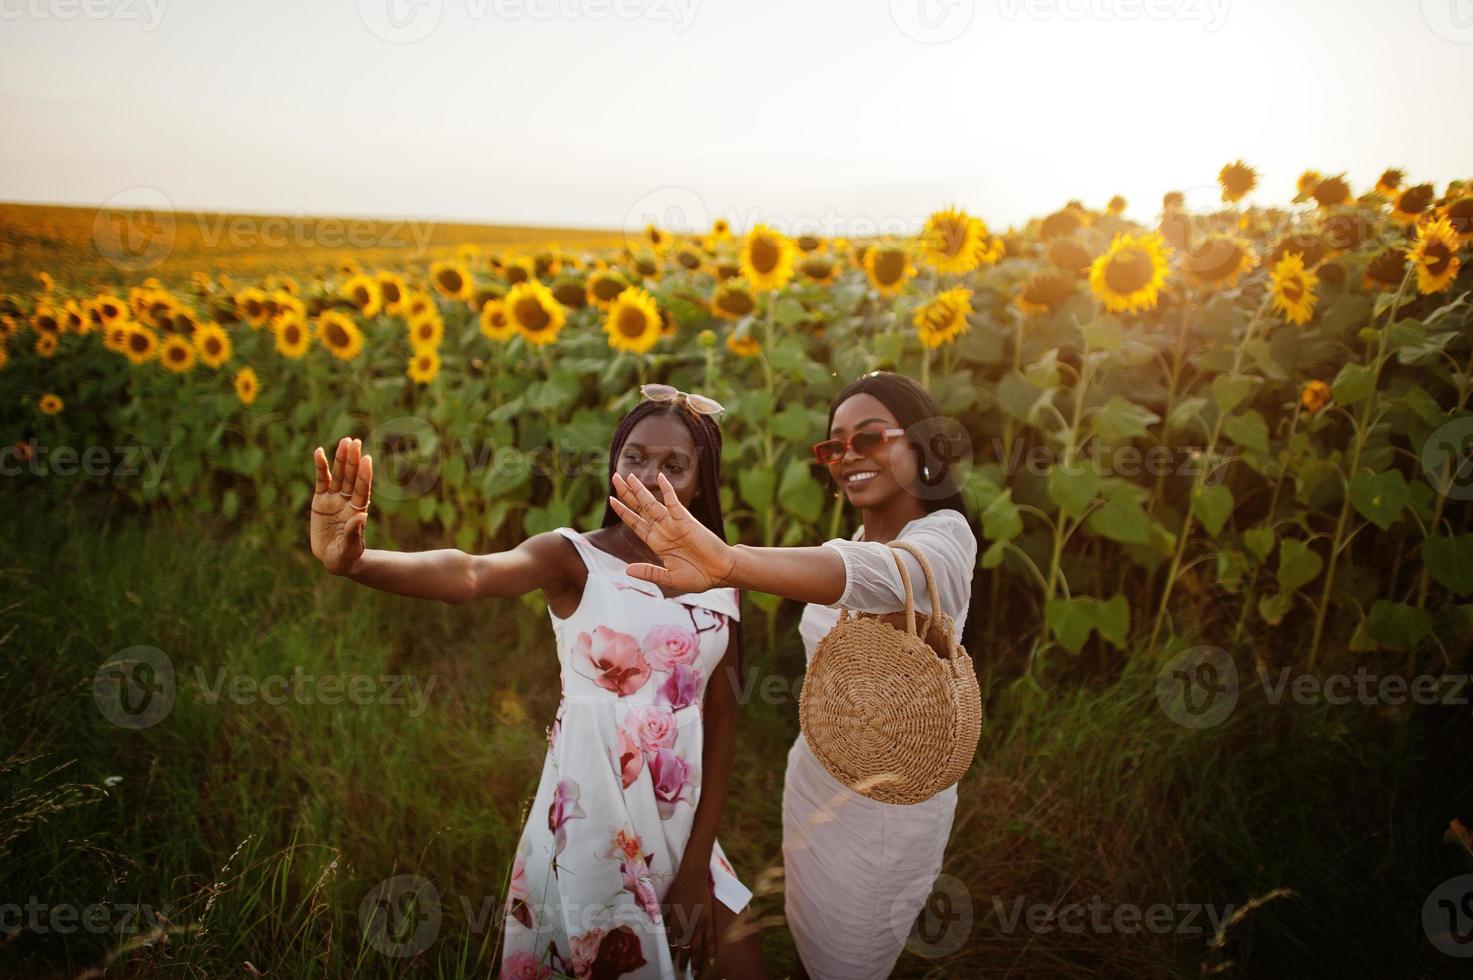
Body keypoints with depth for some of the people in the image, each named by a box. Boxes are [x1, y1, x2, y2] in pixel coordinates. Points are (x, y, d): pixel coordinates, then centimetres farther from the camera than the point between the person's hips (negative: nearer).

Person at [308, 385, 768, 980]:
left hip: (684, 826, 4)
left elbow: (721, 723, 0)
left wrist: (698, 865, -3)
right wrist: (352, 562, -52)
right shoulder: (573, 558, -12)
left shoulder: (719, 584, 1)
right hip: (589, 820, -4)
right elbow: (470, 576, -32)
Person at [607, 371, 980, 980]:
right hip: (812, 781, 6)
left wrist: (731, 562, -62)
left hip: (888, 807, -6)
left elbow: (885, 573, -47)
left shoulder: (945, 535, -23)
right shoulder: (842, 546, 2)